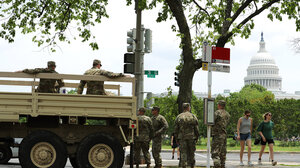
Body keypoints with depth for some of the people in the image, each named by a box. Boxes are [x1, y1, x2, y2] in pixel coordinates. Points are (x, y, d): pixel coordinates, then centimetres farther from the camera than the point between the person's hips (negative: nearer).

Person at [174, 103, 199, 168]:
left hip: (182, 138, 0)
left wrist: (177, 137, 11)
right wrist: (196, 137, 10)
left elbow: (176, 129, 4)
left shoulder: (179, 117, 3)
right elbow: (196, 129, 1)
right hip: (191, 137, 0)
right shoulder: (193, 116, 1)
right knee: (191, 153, 10)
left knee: (183, 153, -1)